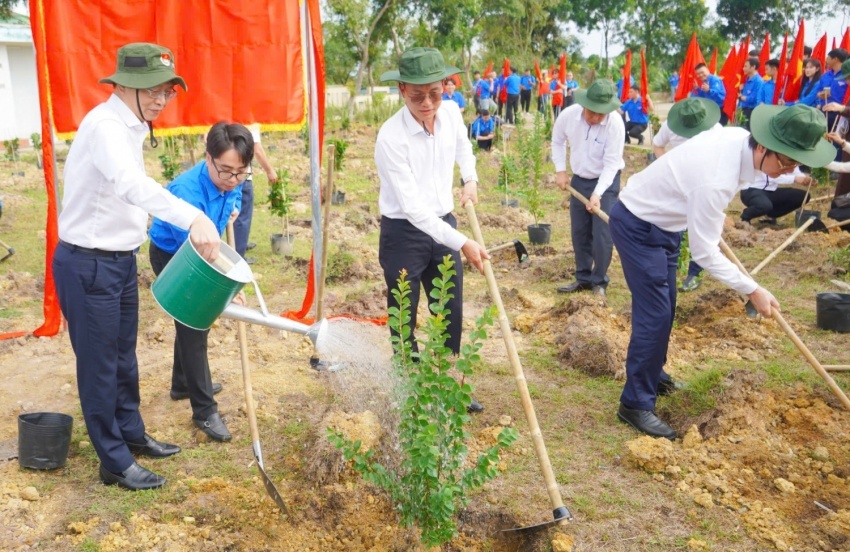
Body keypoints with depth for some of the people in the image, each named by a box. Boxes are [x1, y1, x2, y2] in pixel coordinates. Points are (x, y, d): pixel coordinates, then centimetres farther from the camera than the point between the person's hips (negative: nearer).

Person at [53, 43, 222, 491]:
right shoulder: (105, 126, -22)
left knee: (124, 358, 21)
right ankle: (115, 463, 16)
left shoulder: (130, 126, 9)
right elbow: (133, 184, -42)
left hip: (119, 260, 9)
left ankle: (132, 434, 37)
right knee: (99, 365, 4)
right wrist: (194, 218, -54)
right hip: (87, 265, -9)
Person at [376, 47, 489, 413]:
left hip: (443, 225, 6)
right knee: (404, 321, 6)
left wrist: (470, 179, 6)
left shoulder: (451, 113, -5)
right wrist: (462, 243, -28)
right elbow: (413, 208, -26)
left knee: (452, 314, 15)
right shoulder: (391, 137, -24)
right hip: (403, 234, -6)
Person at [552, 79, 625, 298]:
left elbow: (611, 164, -25)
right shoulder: (568, 114, -16)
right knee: (579, 232, 10)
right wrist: (560, 170, 0)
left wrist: (597, 194, -32)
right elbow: (558, 141, 5)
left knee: (602, 235, -8)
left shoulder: (615, 123, -26)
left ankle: (599, 282, 7)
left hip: (607, 182, -4)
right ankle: (583, 278, 24)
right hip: (579, 180, 4)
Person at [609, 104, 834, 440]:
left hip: (664, 221, 10)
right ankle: (636, 404, -1)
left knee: (665, 307, 18)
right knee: (654, 314, -11)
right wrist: (753, 291, -21)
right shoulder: (717, 180, -36)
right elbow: (704, 254, -28)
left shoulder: (739, 137, -11)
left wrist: (714, 214, 18)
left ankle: (653, 374, 36)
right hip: (637, 226, -10)